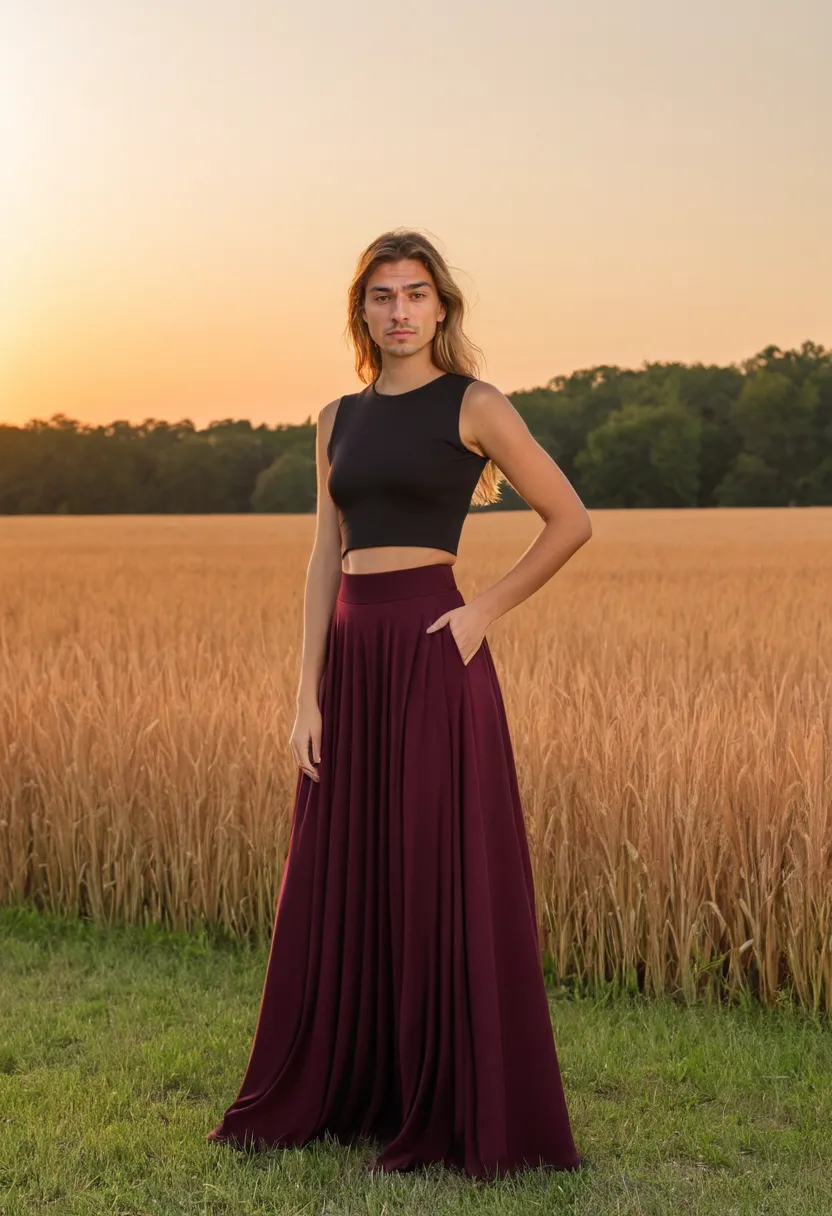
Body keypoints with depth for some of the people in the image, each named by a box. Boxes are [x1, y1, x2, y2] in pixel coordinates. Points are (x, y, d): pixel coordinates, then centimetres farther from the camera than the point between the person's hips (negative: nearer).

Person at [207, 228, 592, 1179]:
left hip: (433, 654, -6)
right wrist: (306, 697, 2)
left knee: (442, 882, -1)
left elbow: (570, 521, 0)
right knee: (339, 882, 11)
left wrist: (484, 611, -6)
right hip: (350, 656, 6)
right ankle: (331, 1092, 27)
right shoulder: (339, 420, 13)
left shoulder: (474, 407, -2)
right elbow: (324, 561, 9)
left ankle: (457, 1114, 13)